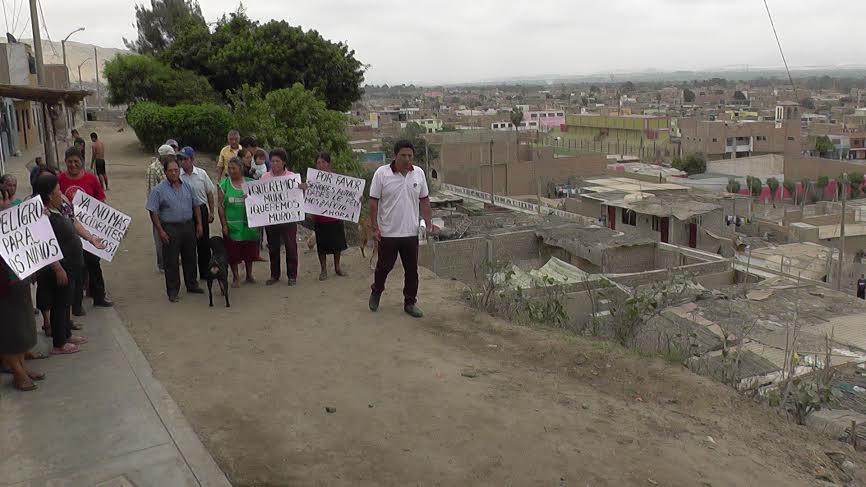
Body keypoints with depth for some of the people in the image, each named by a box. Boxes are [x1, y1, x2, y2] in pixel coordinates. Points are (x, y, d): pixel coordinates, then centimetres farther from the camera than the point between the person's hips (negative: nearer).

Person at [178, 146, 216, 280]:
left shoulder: (201, 173, -2)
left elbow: (210, 193, 7)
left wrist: (211, 212, 7)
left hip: (201, 210, 1)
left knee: (204, 243, 9)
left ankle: (205, 272, 23)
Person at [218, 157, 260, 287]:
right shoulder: (224, 184, -1)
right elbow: (221, 206, -1)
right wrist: (224, 225, -7)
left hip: (248, 223, 1)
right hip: (232, 224, -1)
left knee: (249, 250, 10)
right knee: (233, 252, 3)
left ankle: (249, 274, 28)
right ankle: (235, 277, 16)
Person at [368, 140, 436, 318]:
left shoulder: (419, 173, 2)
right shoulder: (382, 173, -10)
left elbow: (424, 200, 9)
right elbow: (373, 201, -8)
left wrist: (429, 222, 3)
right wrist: (374, 227, -11)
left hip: (411, 233, 3)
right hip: (387, 233, -3)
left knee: (412, 270, 8)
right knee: (384, 266, 13)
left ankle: (410, 303, 22)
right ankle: (376, 292, 39)